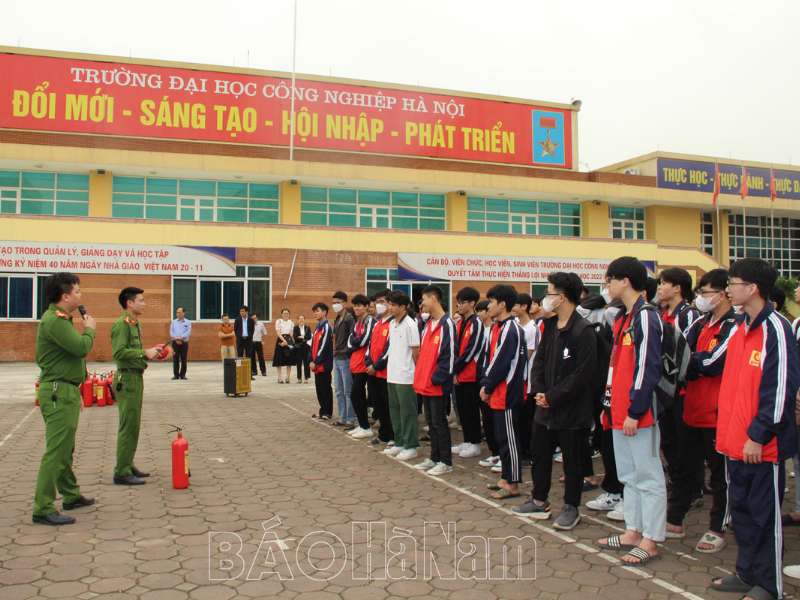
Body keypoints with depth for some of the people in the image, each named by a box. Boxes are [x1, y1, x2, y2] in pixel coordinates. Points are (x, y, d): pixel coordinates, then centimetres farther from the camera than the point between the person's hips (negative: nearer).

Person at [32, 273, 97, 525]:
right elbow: (81, 347, -26)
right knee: (56, 451, -8)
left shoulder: (60, 319, 15)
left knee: (65, 448, 19)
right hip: (58, 393, -11)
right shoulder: (53, 320, -17)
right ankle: (43, 509, -4)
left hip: (65, 392, 11)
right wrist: (90, 329, -6)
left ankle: (71, 495, 31)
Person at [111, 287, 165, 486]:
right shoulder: (122, 324, -14)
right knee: (128, 426, -7)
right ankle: (122, 472, -2)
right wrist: (144, 353, -19)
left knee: (133, 425, 15)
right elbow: (119, 352, -24)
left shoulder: (135, 324, 16)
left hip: (136, 377, 10)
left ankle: (128, 465, 25)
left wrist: (150, 353, 9)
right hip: (127, 378, -10)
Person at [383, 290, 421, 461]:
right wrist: (390, 366, 13)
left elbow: (416, 351, -10)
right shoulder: (392, 324, 10)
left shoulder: (410, 324, -13)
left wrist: (416, 371, -5)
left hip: (405, 376, -8)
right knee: (395, 410, 14)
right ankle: (399, 443, 25)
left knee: (408, 412, 0)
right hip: (392, 375, 8)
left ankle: (411, 447, 8)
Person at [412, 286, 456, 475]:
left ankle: (446, 462, 8)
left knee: (439, 422, -1)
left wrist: (437, 378, -18)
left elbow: (449, 355, -17)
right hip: (425, 384, 8)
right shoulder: (428, 324, 14)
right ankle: (434, 458, 24)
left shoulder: (447, 324, -13)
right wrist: (420, 378, 12)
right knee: (430, 422, 14)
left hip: (438, 385, -8)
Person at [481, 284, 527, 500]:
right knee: (501, 436, 15)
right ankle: (506, 478, 25)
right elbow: (489, 358, 15)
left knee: (509, 438, -2)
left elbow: (501, 362, -19)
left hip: (507, 393, -10)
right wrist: (485, 384, 6)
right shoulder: (497, 328, 13)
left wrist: (487, 387, -10)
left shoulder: (510, 330, -16)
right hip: (498, 393, 10)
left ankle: (513, 484, 6)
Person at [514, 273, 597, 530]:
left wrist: (553, 396, -16)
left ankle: (571, 507, 23)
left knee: (572, 460, 7)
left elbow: (583, 373, -20)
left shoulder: (583, 330, -16)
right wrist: (539, 391, -3)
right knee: (538, 455, 16)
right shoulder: (550, 326, 8)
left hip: (572, 409, -8)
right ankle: (539, 501, 32)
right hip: (546, 406, 8)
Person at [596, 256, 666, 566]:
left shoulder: (645, 317, -14)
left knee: (648, 476, 1)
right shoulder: (622, 319, 14)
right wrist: (611, 405, 17)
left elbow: (648, 370, -18)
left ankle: (650, 541, 10)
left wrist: (634, 412, -18)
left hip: (637, 415, -9)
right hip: (620, 413, 10)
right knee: (629, 475, 16)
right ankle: (633, 532, 27)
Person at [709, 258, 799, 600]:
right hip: (736, 441, 8)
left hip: (762, 445, -8)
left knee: (765, 514, 4)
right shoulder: (740, 329, 11)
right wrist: (726, 430, 15)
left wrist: (758, 436, -18)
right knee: (741, 509, 17)